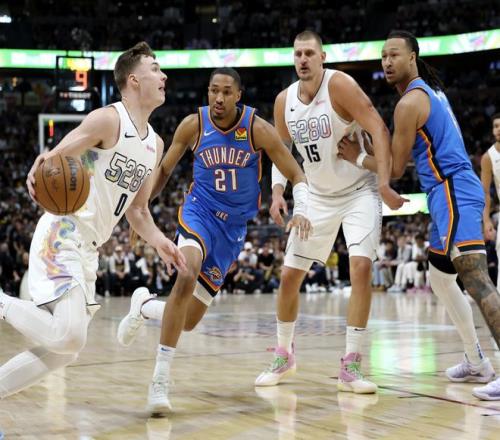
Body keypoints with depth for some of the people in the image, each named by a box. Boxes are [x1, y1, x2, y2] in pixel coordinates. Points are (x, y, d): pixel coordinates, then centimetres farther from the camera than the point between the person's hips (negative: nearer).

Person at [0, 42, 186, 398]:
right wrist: (39, 171, -38)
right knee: (69, 336, -23)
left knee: (64, 351, 8)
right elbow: (52, 159, -14)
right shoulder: (108, 119, -10)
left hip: (88, 249, 9)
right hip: (61, 237, -9)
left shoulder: (154, 144, 14)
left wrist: (159, 242, 2)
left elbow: (138, 210, 20)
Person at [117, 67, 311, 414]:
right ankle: (161, 378, -28)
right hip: (200, 211, -1)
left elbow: (296, 174, -8)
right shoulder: (193, 124, -9)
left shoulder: (257, 129, -12)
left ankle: (143, 306, 39)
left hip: (234, 225, 2)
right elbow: (165, 169, 6)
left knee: (190, 320, 4)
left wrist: (301, 210, -27)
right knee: (187, 276, -35)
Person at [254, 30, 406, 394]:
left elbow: (379, 129, -24)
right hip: (319, 197, 5)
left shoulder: (339, 84, -19)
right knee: (290, 275, 4)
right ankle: (284, 355, 24)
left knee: (361, 266, -21)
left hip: (359, 191, -5)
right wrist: (278, 192, -2)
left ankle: (350, 366, -14)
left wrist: (384, 183, -31)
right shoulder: (284, 101, -3)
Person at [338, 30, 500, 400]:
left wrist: (358, 157, 5)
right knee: (440, 276, 21)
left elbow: (396, 168, -9)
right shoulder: (432, 91, 18)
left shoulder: (410, 102, -12)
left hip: (452, 194, -11)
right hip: (454, 191, 11)